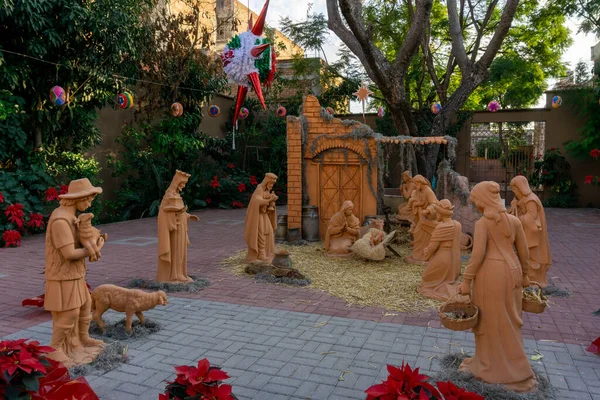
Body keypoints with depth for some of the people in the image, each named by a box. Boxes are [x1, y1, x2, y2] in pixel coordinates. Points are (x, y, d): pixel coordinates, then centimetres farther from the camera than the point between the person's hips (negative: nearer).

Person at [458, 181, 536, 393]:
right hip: (511, 271, 6)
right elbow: (524, 252, 9)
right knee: (509, 321, 18)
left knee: (492, 321, 8)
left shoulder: (483, 223, -12)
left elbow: (478, 254, -18)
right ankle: (513, 368, 32)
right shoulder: (514, 220, 4)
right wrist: (523, 275, 22)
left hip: (490, 273, -6)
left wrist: (466, 280, -13)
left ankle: (492, 366, 21)